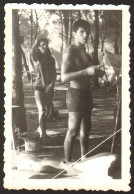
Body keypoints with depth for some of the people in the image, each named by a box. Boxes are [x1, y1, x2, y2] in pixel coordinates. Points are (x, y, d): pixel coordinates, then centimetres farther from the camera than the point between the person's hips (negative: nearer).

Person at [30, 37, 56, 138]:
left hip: (49, 87, 4)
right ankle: (42, 133, -14)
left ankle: (41, 127, 34)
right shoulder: (36, 58, 1)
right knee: (42, 109, -14)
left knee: (47, 109, 11)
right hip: (39, 86, -4)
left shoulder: (51, 59, 8)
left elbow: (54, 74, 4)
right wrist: (36, 42, -17)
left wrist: (51, 84, -9)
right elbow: (32, 52, -24)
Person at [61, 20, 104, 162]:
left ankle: (84, 158, 29)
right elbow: (64, 77, -24)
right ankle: (68, 162, 5)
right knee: (73, 131, -5)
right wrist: (86, 71, -29)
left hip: (86, 92, 9)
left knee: (86, 129, 16)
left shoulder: (83, 51, 15)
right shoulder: (70, 51, -14)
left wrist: (93, 70, 14)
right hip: (76, 93, -9)